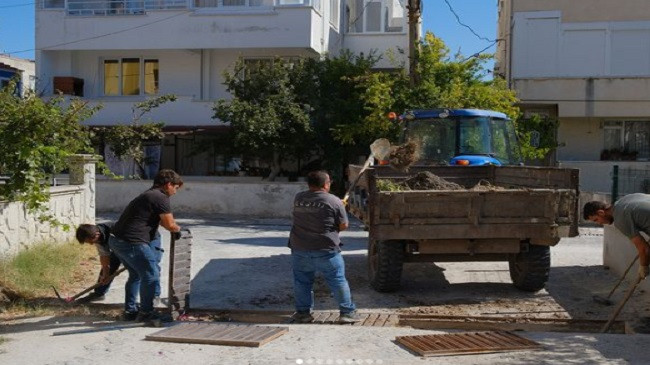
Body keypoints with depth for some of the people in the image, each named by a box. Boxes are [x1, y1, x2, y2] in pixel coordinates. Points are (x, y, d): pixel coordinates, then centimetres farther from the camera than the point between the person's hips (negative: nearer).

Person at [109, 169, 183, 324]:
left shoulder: (148, 195, 22)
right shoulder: (160, 198, -11)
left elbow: (161, 220, 31)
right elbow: (170, 225, -10)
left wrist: (173, 226, 18)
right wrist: (178, 229, 9)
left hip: (117, 239, 11)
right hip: (132, 242, -11)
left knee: (136, 274, 23)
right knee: (151, 275, -3)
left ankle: (130, 310, 29)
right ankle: (146, 312, 4)